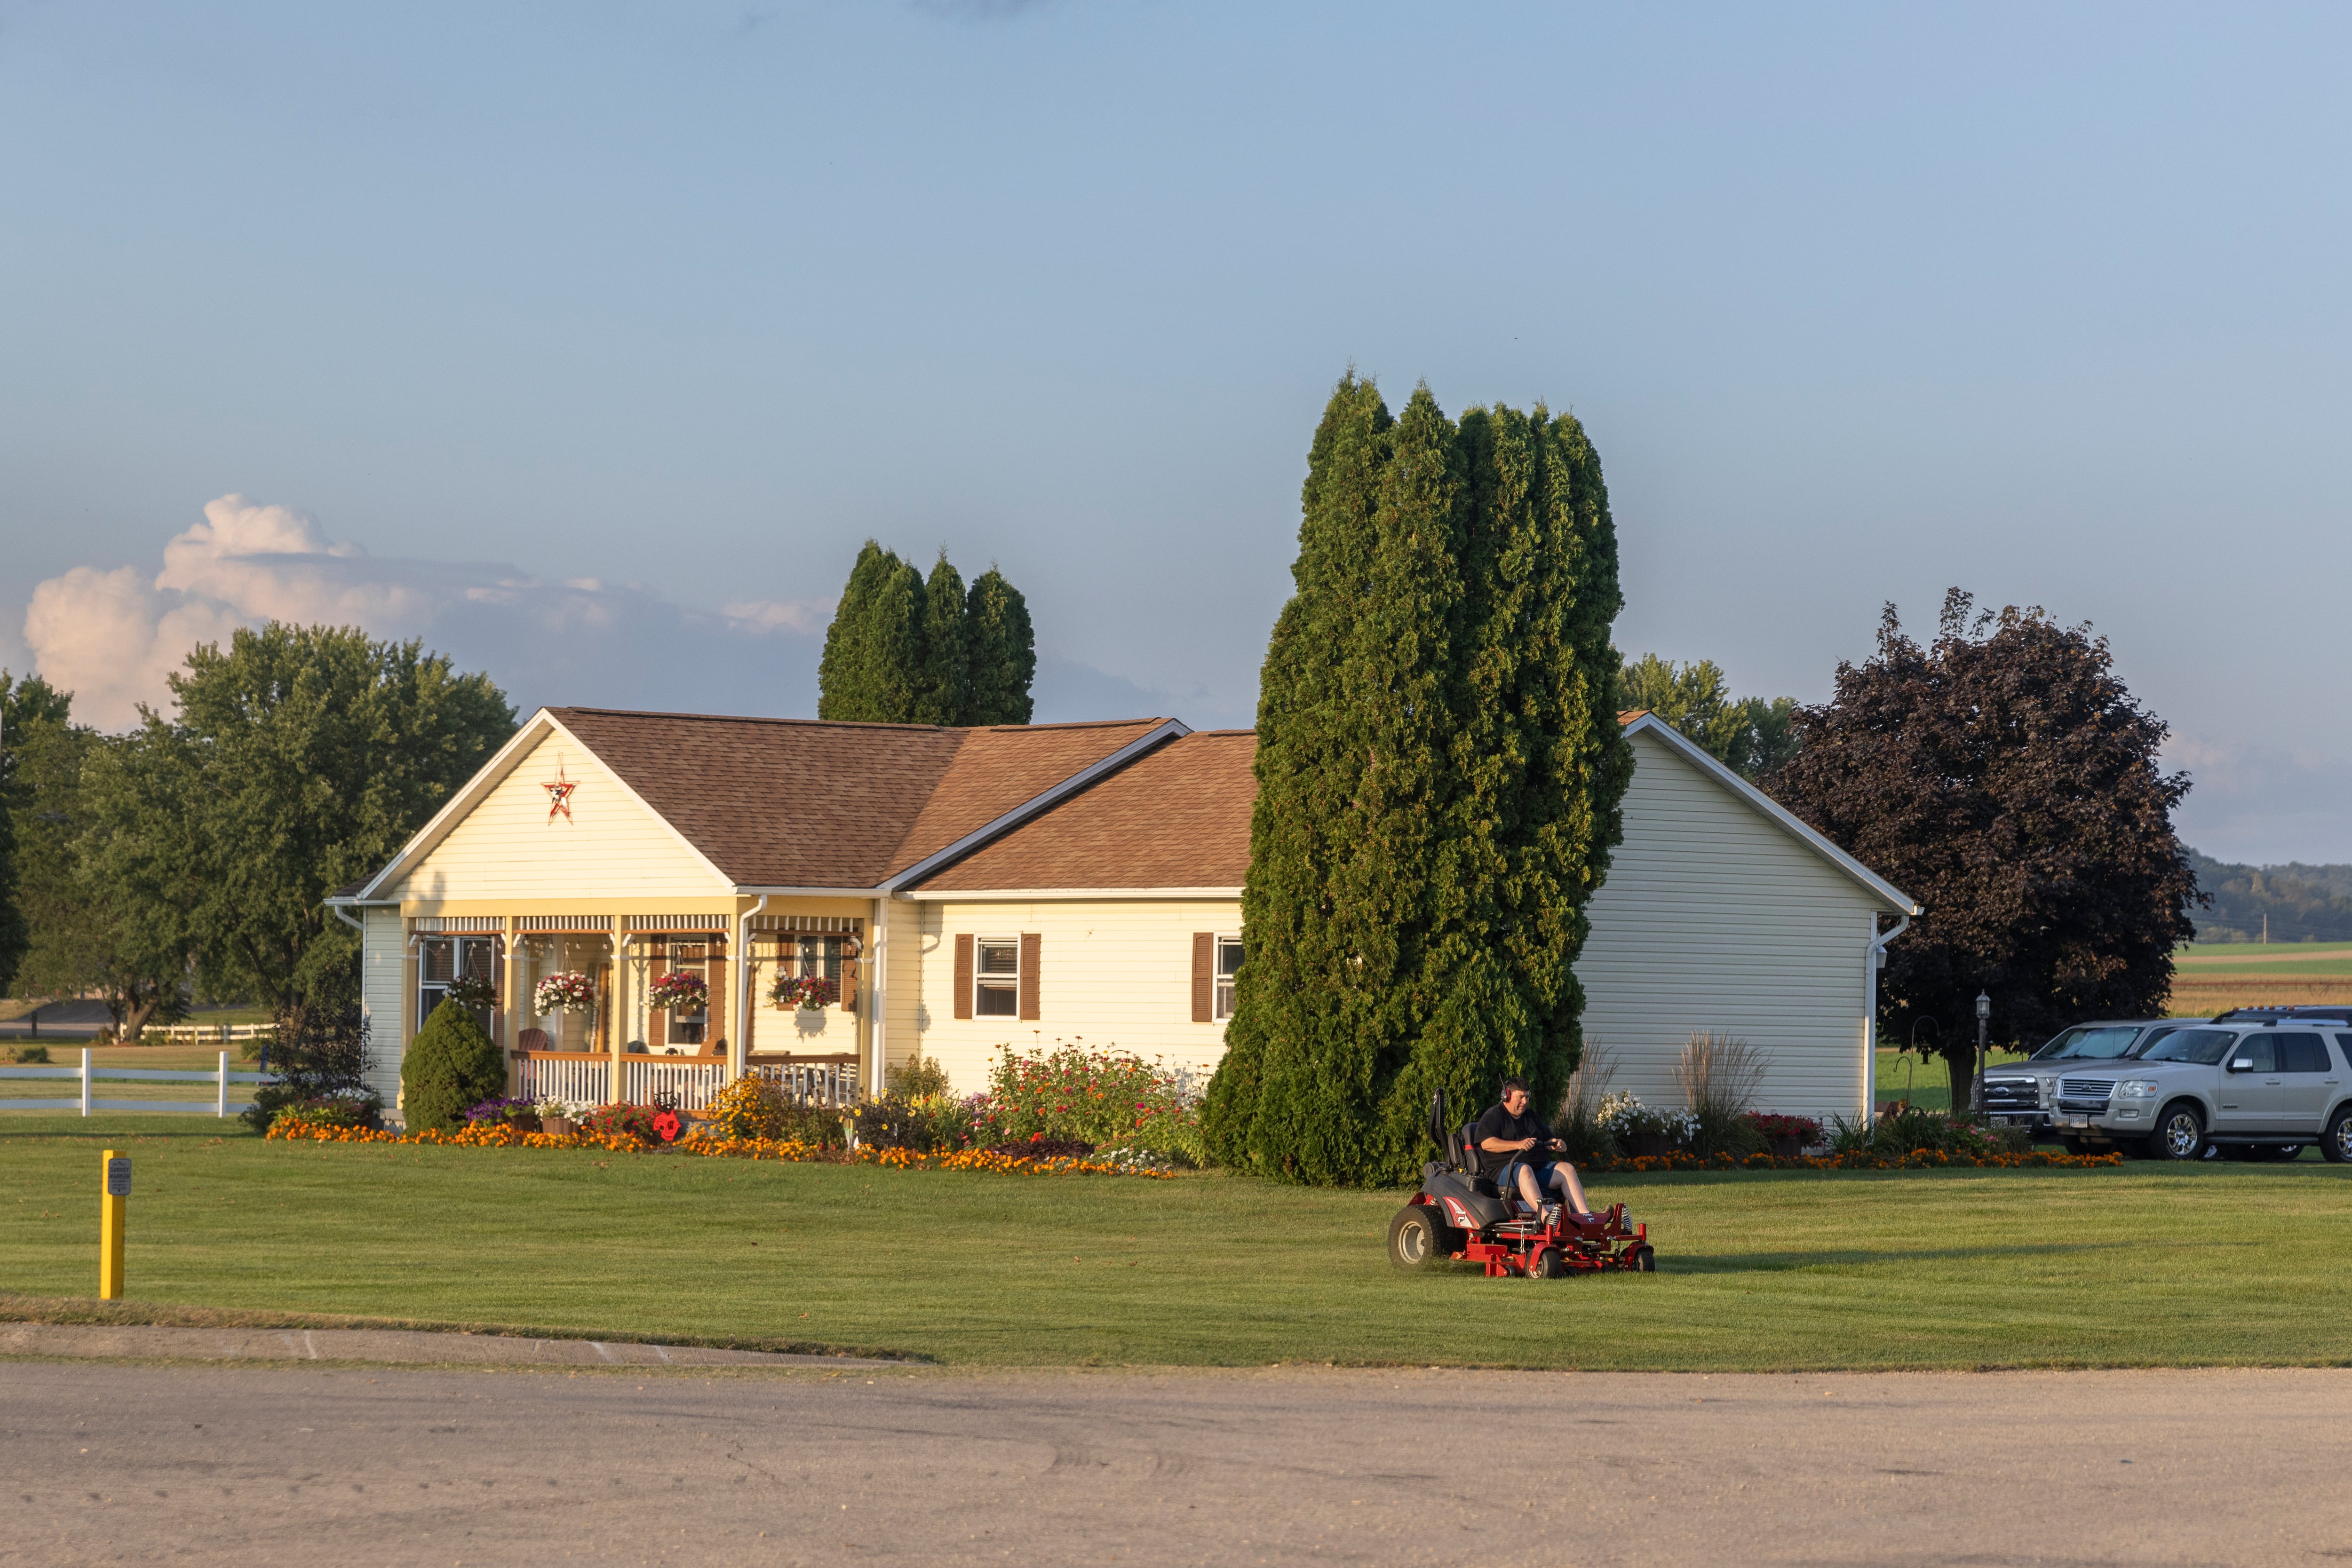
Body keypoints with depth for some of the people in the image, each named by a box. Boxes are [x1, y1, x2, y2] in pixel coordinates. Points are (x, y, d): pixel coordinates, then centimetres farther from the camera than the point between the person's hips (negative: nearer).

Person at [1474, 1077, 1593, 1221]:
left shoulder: (1532, 1118, 28)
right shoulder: (1494, 1116, 5)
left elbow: (1548, 1142, 29)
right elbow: (1487, 1144, -11)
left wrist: (1557, 1145, 2)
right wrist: (1518, 1145, -23)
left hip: (1540, 1168, 6)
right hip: (1504, 1168, -6)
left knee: (1567, 1168, -19)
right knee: (1525, 1170, -40)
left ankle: (1585, 1214, -36)